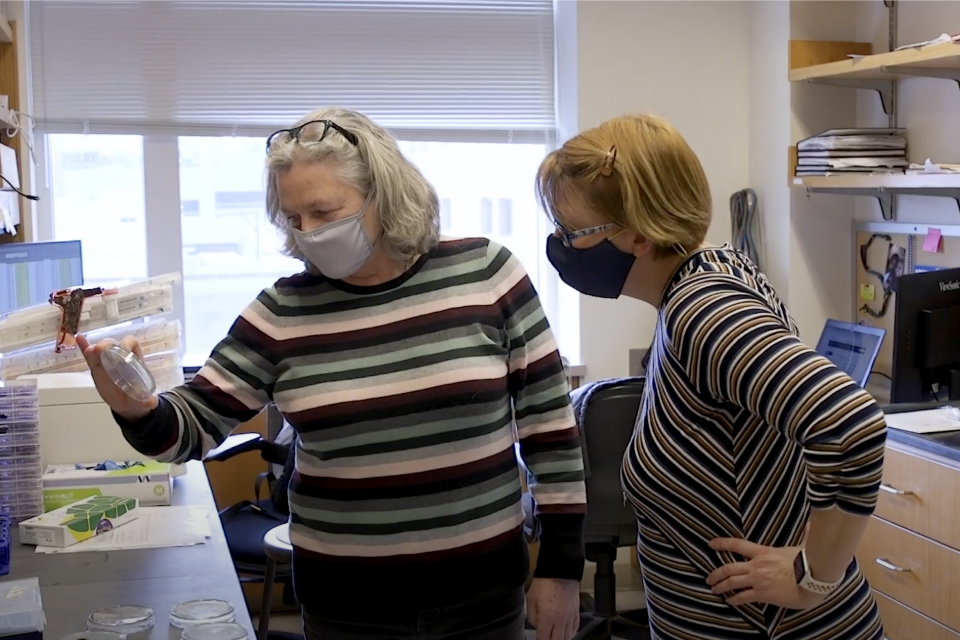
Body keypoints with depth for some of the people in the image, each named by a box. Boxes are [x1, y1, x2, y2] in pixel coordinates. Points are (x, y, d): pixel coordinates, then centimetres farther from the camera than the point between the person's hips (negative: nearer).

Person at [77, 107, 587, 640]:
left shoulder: (484, 273, -8)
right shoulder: (283, 312, -4)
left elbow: (548, 421, -4)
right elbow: (191, 426, -1)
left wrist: (561, 564, -3)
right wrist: (137, 410, -24)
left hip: (482, 589, -1)